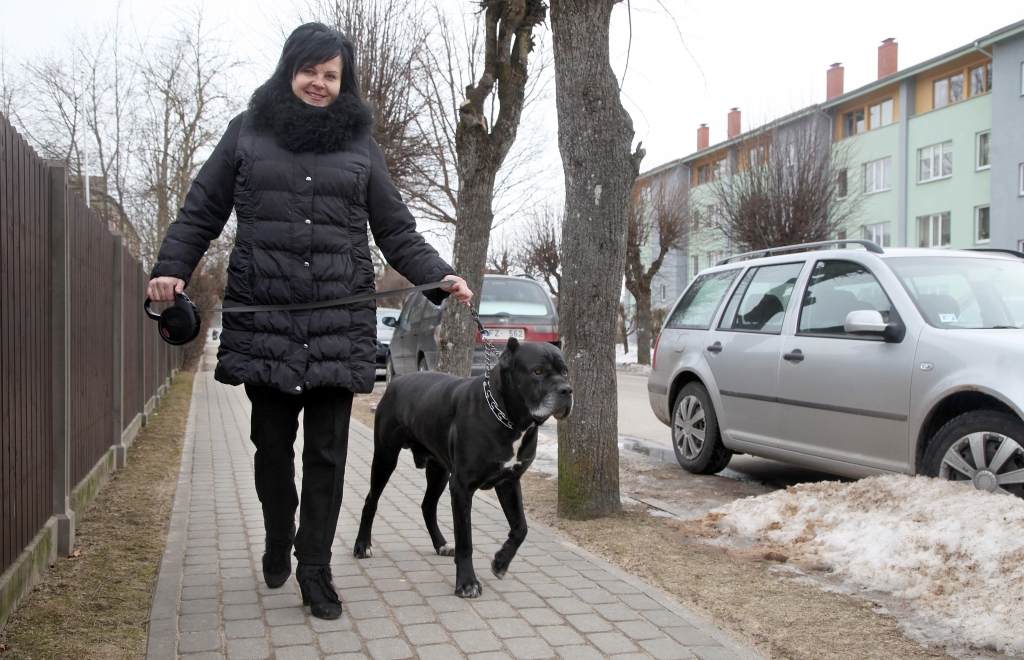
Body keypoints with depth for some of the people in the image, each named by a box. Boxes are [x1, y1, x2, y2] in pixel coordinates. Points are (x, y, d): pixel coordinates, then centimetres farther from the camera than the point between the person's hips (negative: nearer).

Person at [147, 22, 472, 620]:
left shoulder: (361, 145, 13)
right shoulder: (247, 133, 11)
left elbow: (397, 232, 13)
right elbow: (202, 212, 12)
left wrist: (442, 278, -1)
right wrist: (171, 268, -4)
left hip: (340, 321, 0)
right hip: (263, 317, 0)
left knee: (327, 451, 0)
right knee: (273, 443, 9)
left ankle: (315, 568, 11)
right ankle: (278, 543, 33)